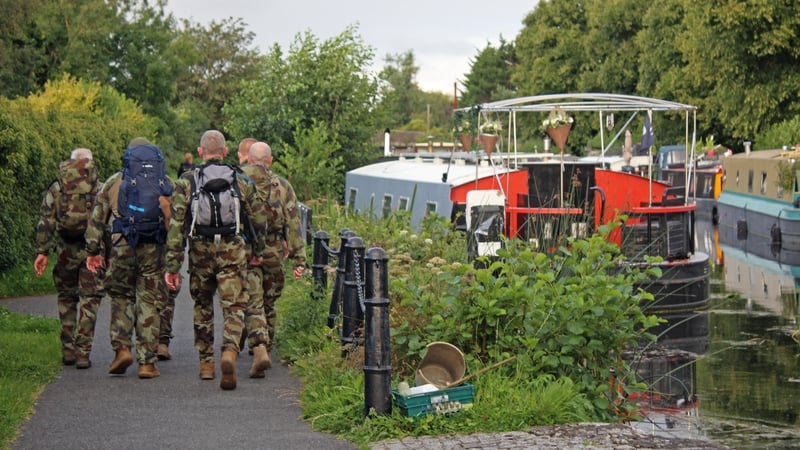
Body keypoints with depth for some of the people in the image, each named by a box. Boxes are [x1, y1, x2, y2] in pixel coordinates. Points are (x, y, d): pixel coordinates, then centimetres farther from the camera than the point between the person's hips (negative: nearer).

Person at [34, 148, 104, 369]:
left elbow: (45, 221, 0)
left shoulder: (56, 188, 5)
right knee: (89, 300, 2)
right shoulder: (100, 187, 1)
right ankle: (82, 353, -4)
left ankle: (68, 351, 17)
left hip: (65, 250, 2)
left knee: (66, 298, 16)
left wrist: (42, 252, 1)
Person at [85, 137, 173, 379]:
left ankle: (122, 348, -1)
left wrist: (92, 251, 13)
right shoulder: (166, 183, 12)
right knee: (149, 302, 4)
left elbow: (96, 218, 9)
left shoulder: (114, 182, 10)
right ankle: (147, 362, 2)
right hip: (155, 248, 0)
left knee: (121, 297, 15)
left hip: (123, 245, 0)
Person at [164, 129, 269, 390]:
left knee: (202, 307, 18)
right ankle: (230, 351, -27)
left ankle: (206, 363, 23)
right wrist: (257, 252, 24)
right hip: (232, 251, -1)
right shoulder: (241, 182, 3)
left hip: (200, 252, 1)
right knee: (234, 307, -1)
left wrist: (173, 266, -3)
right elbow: (257, 221, 9)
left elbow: (176, 225, -4)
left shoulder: (186, 183, -1)